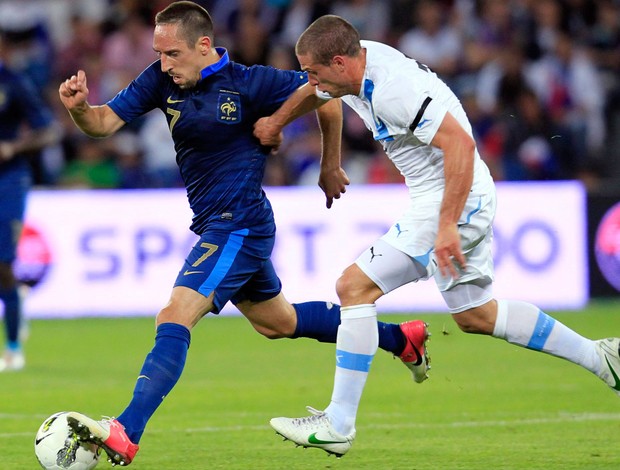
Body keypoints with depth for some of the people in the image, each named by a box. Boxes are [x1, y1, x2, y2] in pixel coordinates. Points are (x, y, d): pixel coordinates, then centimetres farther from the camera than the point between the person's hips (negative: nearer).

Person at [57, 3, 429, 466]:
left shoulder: (249, 82, -17)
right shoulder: (162, 80, -1)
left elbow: (326, 95, -7)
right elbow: (104, 122, -6)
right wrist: (79, 107, -29)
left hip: (239, 226, -9)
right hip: (216, 227, 9)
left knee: (174, 319, -22)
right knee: (278, 321, 24)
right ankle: (401, 338, 40)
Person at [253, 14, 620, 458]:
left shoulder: (391, 89, -27)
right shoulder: (360, 61, 2)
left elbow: (460, 144, -32)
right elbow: (312, 92, 27)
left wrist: (447, 226, -33)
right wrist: (275, 121, 36)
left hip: (450, 202, -10)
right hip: (470, 202, 10)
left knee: (355, 287, -10)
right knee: (475, 314, 20)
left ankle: (337, 426, -8)